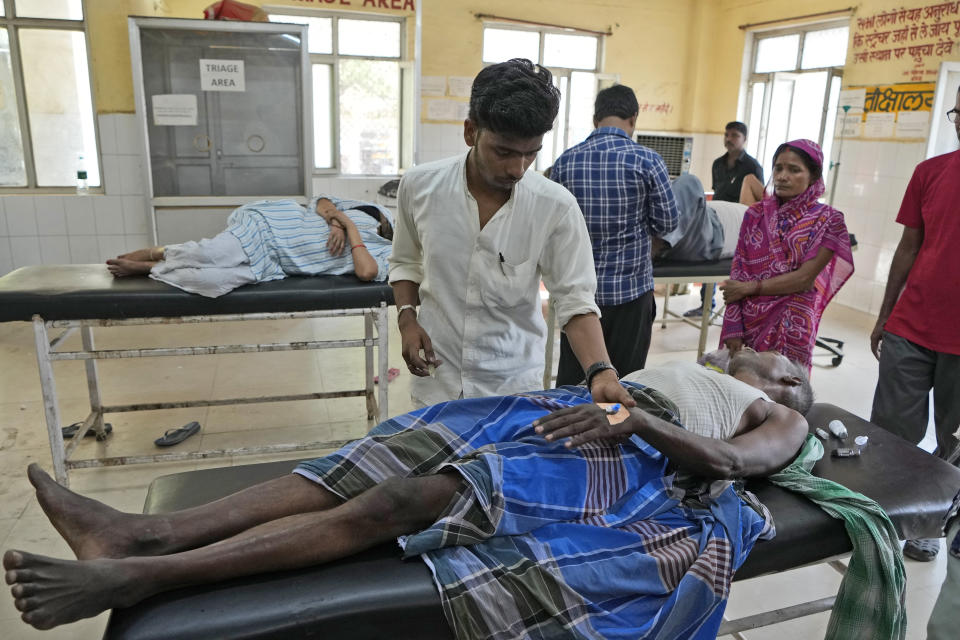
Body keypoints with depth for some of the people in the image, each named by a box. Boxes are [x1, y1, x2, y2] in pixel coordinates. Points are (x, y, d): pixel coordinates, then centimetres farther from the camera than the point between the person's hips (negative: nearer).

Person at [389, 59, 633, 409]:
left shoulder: (557, 207, -15)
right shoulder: (419, 186, -9)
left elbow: (576, 300, -13)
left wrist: (601, 371, -28)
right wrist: (407, 319, -7)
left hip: (513, 382, -1)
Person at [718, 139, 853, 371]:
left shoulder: (827, 220, -2)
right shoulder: (756, 213, 4)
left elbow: (805, 278, -10)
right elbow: (737, 272, -1)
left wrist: (749, 287, -10)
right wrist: (733, 329, -8)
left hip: (790, 326, -2)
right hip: (746, 321, 2)